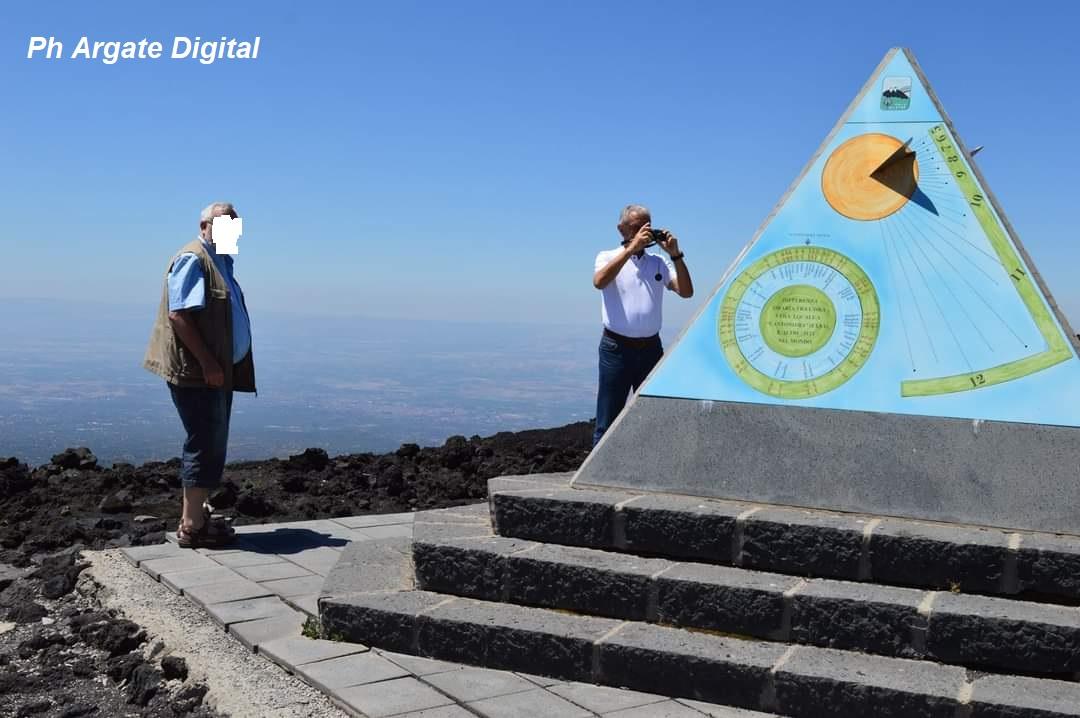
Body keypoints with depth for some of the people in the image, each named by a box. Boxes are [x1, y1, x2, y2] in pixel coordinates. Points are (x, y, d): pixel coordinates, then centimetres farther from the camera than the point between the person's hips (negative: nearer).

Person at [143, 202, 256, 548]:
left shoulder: (220, 261, 20)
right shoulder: (193, 258, -10)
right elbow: (178, 315, -19)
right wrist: (207, 363, -22)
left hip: (218, 371, 10)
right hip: (197, 372, -10)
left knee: (211, 446, 14)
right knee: (206, 445, -8)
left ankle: (196, 516, 24)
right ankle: (192, 526, -2)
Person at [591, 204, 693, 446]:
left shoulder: (659, 262, 10)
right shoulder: (608, 257, 3)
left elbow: (686, 292, -1)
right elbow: (599, 281, -20)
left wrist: (675, 254, -10)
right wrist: (632, 248, -21)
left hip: (651, 348, 4)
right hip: (616, 347, -3)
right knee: (608, 422, -1)